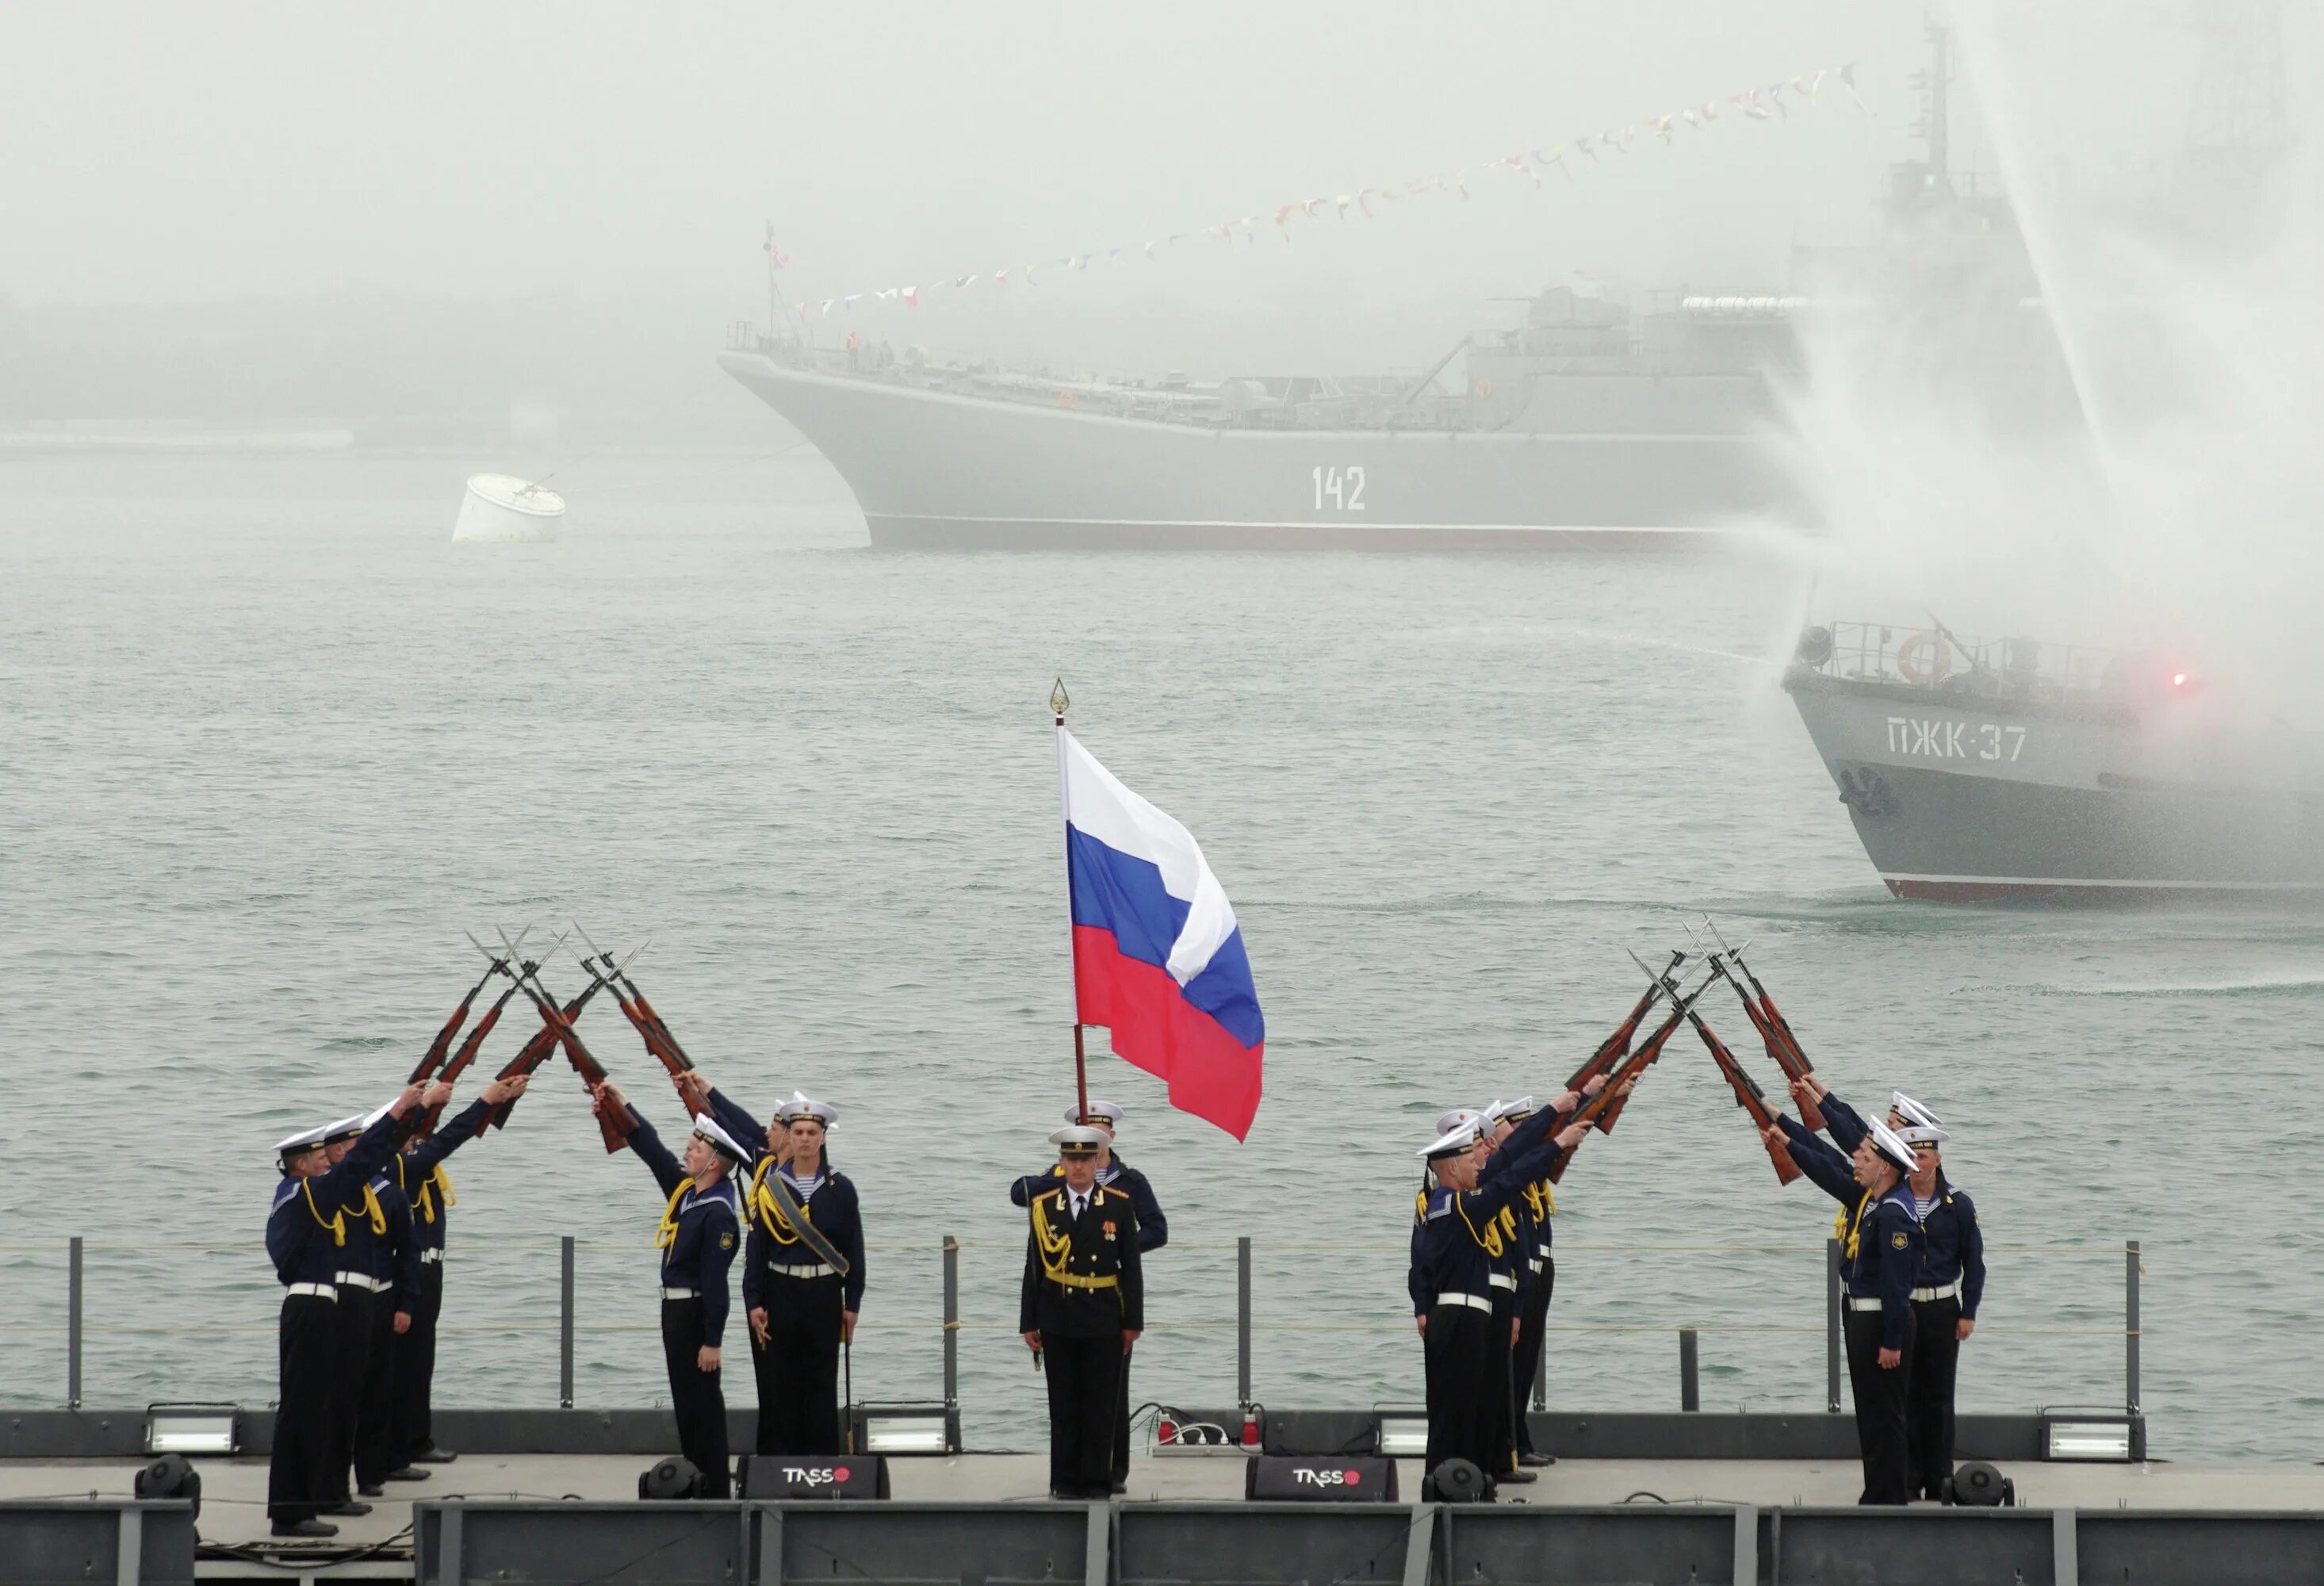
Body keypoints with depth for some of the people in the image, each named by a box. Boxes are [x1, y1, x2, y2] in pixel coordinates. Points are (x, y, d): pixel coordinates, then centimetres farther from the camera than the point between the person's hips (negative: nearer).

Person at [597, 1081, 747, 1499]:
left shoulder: (719, 1214, -22)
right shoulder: (685, 1188, 5)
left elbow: (715, 1281, -22)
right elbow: (653, 1151, 17)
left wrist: (712, 1341, -22)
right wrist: (622, 1107, 11)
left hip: (696, 1313, -10)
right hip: (674, 1307, 10)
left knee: (701, 1398, -4)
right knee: (685, 1396, 16)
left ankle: (714, 1486, 0)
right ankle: (695, 1475, 25)